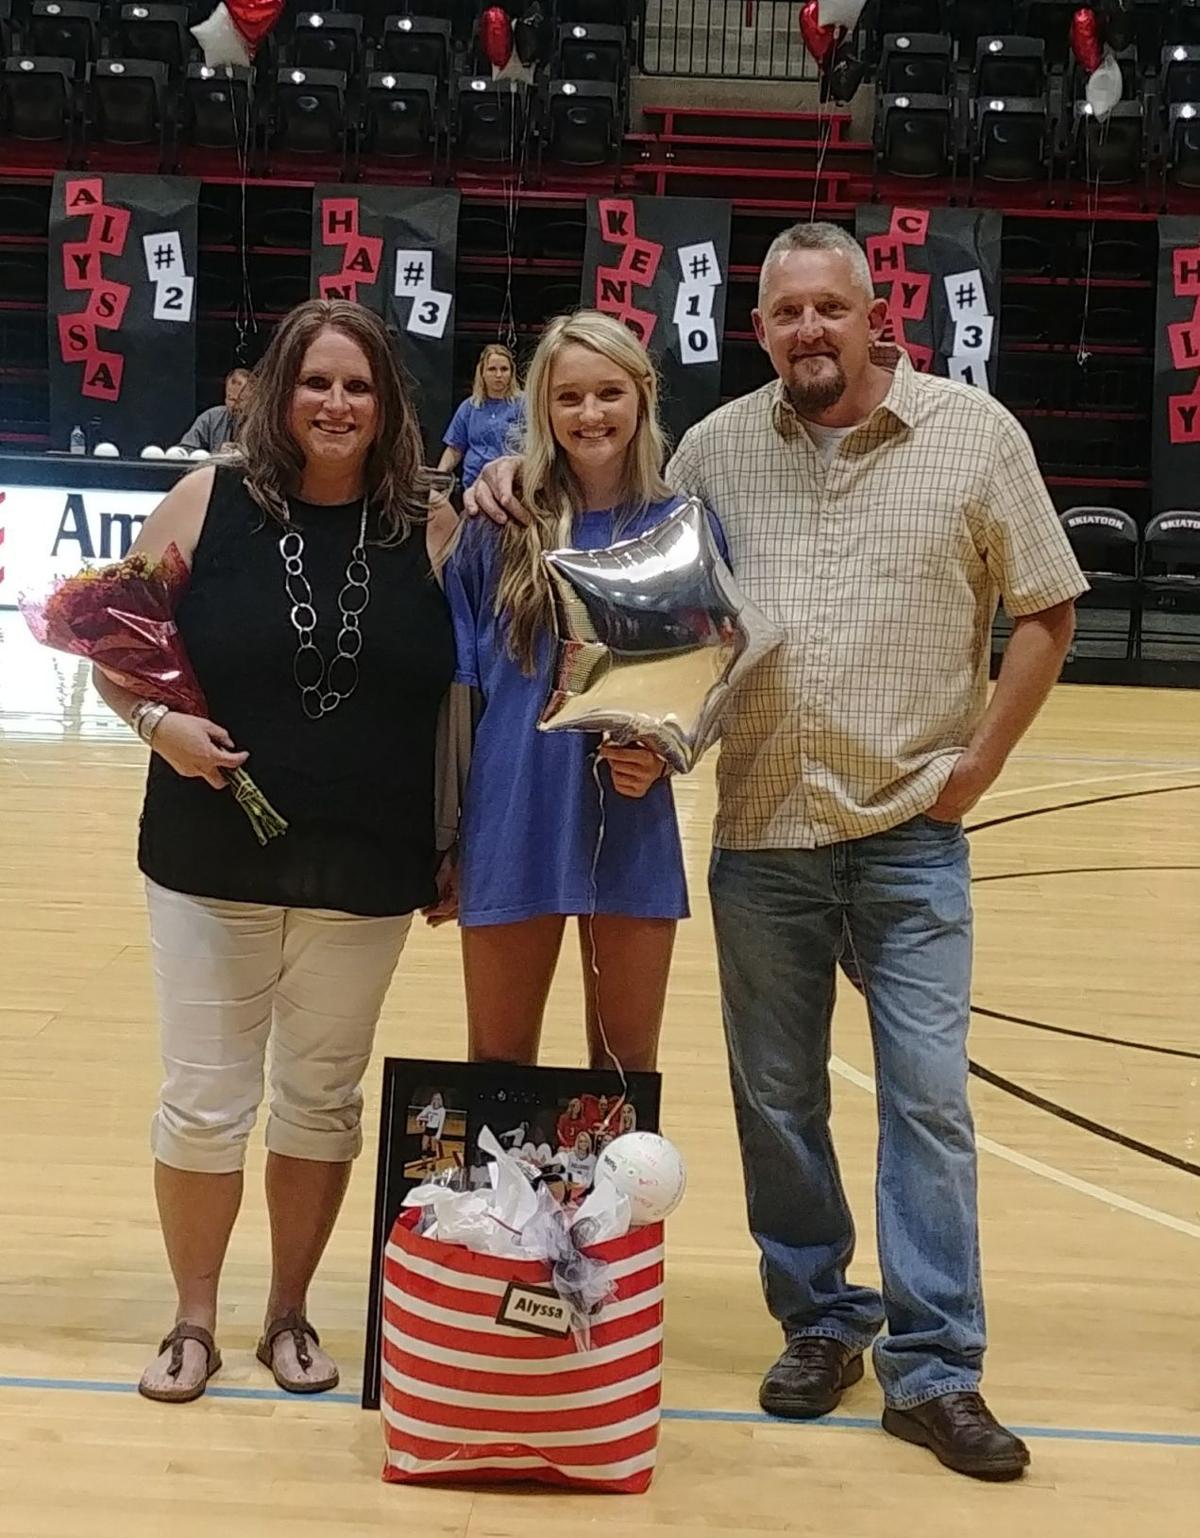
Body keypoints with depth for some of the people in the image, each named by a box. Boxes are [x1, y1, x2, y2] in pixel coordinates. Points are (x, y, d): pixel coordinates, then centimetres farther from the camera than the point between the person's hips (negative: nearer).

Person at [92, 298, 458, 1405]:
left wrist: (455, 848, 1)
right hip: (213, 862, -1)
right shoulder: (207, 504, -4)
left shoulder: (428, 529, -1)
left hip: (365, 874, 1)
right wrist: (158, 722, -18)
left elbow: (469, 689, 4)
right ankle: (194, 1321, 26)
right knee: (204, 1101, 8)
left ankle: (290, 1314, 31)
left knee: (323, 1098, 14)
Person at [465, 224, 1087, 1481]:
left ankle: (933, 1373, 12)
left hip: (911, 834, -2)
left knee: (926, 1099, 0)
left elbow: (1044, 609, 2)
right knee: (776, 1101, 11)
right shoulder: (716, 446, 3)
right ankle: (819, 1324, 29)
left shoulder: (975, 432, -3)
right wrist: (533, 499, -6)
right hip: (761, 836, 2)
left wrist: (978, 765, -5)